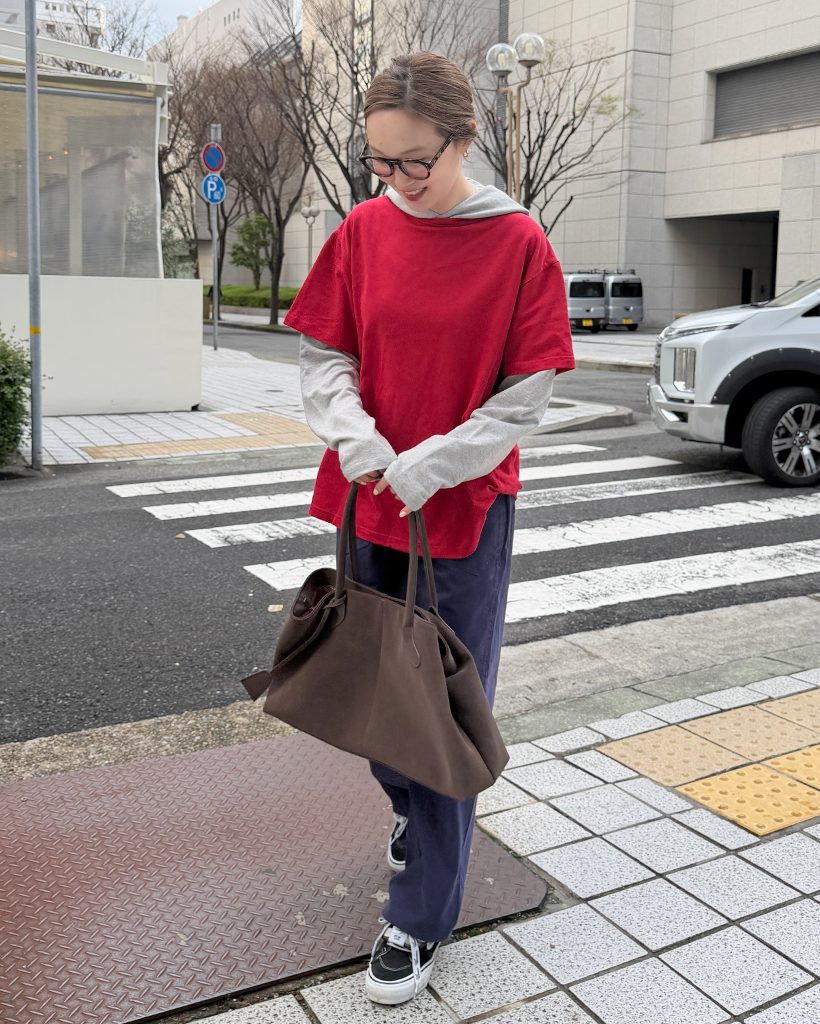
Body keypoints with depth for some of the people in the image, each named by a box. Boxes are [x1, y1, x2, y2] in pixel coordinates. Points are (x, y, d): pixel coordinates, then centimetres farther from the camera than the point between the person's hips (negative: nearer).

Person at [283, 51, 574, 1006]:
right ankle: (411, 810, 46)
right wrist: (356, 437, -14)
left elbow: (524, 397, -10)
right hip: (368, 498, 4)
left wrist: (425, 468, -17)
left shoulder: (519, 244, -9)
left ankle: (418, 918, 16)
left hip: (464, 504, -4)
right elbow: (324, 355, 5)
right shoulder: (363, 230, 1)